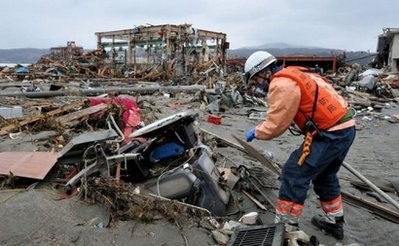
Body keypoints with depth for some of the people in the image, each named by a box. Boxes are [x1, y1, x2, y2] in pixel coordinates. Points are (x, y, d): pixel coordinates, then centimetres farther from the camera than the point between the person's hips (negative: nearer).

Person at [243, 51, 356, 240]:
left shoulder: (281, 84, -15)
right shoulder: (293, 75, 17)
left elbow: (276, 125, -14)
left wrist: (255, 132, 3)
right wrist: (262, 127, 12)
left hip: (330, 134, -10)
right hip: (345, 127, 10)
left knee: (294, 175, -2)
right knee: (325, 176, 25)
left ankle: (284, 227, 9)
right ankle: (334, 222, 39)